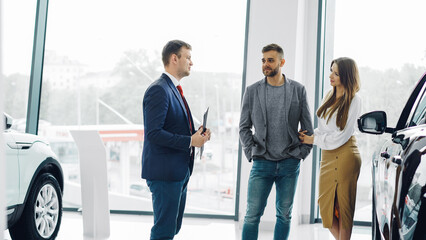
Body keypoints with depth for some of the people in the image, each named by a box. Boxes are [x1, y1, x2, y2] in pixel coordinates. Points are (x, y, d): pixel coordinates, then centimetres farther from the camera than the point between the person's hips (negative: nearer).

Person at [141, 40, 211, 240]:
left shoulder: (174, 89, 17)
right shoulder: (158, 90, -15)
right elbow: (153, 133, -22)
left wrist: (196, 134, 6)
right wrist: (190, 141, -20)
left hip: (179, 171, 10)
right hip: (164, 172, -10)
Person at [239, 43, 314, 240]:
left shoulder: (298, 90, 3)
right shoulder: (252, 91, 4)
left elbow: (307, 127, 7)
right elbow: (244, 127, 8)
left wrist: (301, 153, 1)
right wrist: (251, 153, -1)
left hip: (290, 163, 1)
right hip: (262, 163, 0)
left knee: (284, 215, 9)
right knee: (252, 215, -2)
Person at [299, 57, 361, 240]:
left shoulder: (353, 101, -8)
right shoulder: (329, 96, 14)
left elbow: (340, 136, -12)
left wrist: (313, 140, -4)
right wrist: (310, 135, 1)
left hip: (344, 156, -7)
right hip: (327, 156, 7)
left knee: (343, 206, -1)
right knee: (325, 205, 3)